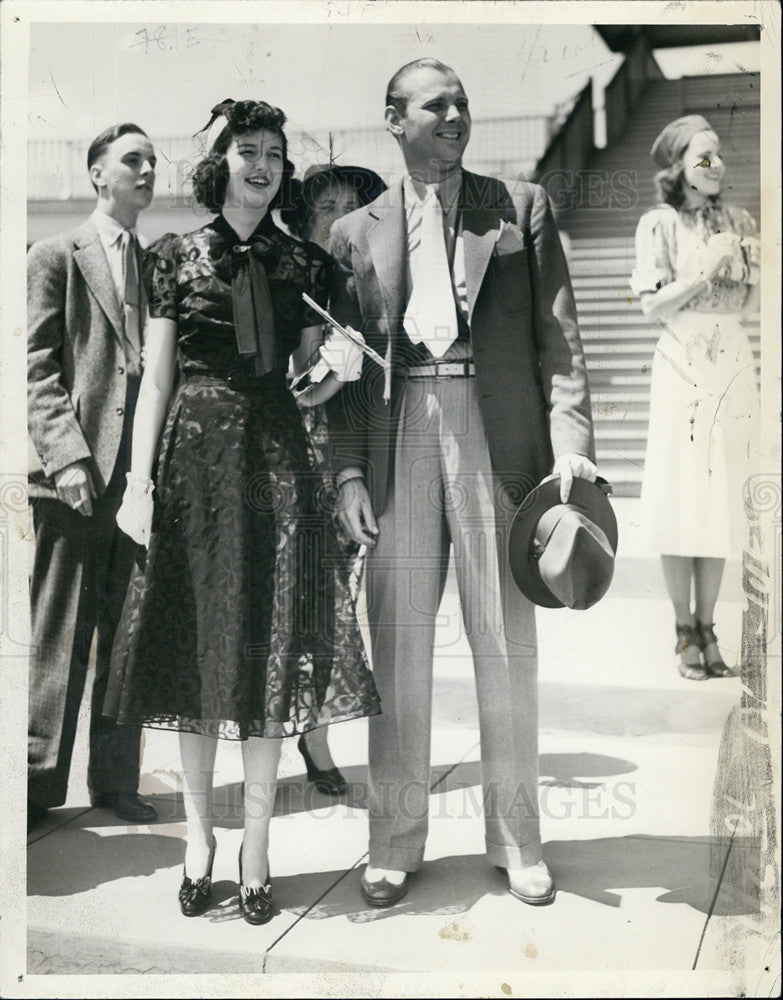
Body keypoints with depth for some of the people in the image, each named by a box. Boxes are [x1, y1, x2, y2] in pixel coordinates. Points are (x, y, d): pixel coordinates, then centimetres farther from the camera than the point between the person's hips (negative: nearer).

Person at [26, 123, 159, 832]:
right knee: (58, 637, 2)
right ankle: (39, 782, 14)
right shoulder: (56, 258, 5)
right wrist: (67, 455, -15)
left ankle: (116, 780, 20)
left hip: (142, 475, 4)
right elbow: (38, 368, -3)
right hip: (77, 478, -4)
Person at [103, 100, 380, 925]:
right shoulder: (175, 258, 7)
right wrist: (139, 481, -3)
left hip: (277, 456, 1)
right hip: (195, 457, -1)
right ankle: (199, 837, 19)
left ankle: (256, 847, 12)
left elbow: (308, 382, 12)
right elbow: (157, 377, 3)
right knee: (194, 649, 4)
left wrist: (339, 371, -10)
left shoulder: (305, 265, 11)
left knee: (270, 653, 0)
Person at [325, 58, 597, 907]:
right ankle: (395, 844, 20)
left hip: (501, 441, 0)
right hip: (398, 443, 1)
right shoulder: (356, 233, 11)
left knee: (507, 647, 6)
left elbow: (558, 336, 3)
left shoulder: (522, 208, 9)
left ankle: (515, 841, 22)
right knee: (397, 647, 5)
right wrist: (348, 471, -2)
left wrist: (570, 441, -9)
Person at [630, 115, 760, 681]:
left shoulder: (738, 223, 13)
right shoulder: (660, 224, 2)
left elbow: (751, 305, 13)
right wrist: (704, 271, -14)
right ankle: (685, 633, 9)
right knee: (681, 500, -3)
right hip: (682, 367, -4)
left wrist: (749, 263, -4)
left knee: (724, 500, 4)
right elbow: (653, 306, -5)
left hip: (734, 368, 4)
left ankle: (708, 629, 13)